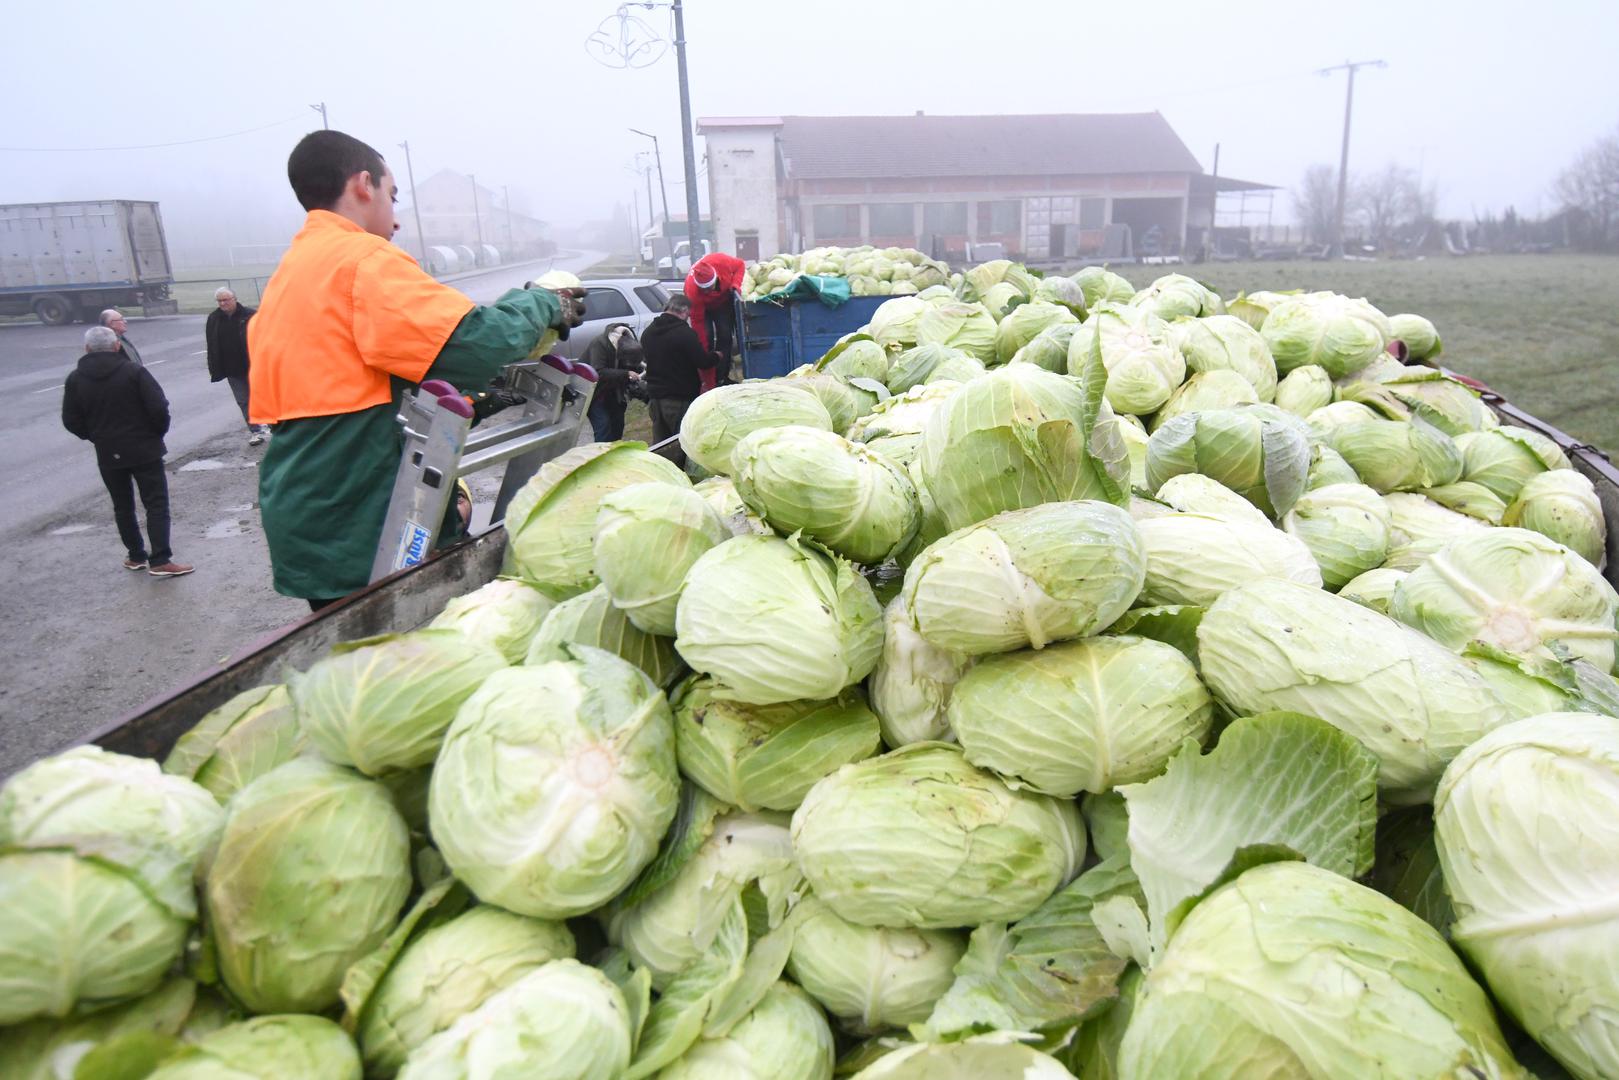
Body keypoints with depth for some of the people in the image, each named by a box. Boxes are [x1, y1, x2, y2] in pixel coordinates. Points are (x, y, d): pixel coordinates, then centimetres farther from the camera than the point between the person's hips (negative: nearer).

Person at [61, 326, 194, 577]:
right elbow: (158, 408, -16)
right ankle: (160, 561, -8)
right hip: (144, 449, -4)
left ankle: (136, 556, 23)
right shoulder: (133, 371, -10)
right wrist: (159, 432, 1)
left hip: (108, 453, 4)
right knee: (156, 504, -1)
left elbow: (71, 421, 3)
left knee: (123, 506, 17)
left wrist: (96, 436, 18)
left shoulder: (75, 379, 2)